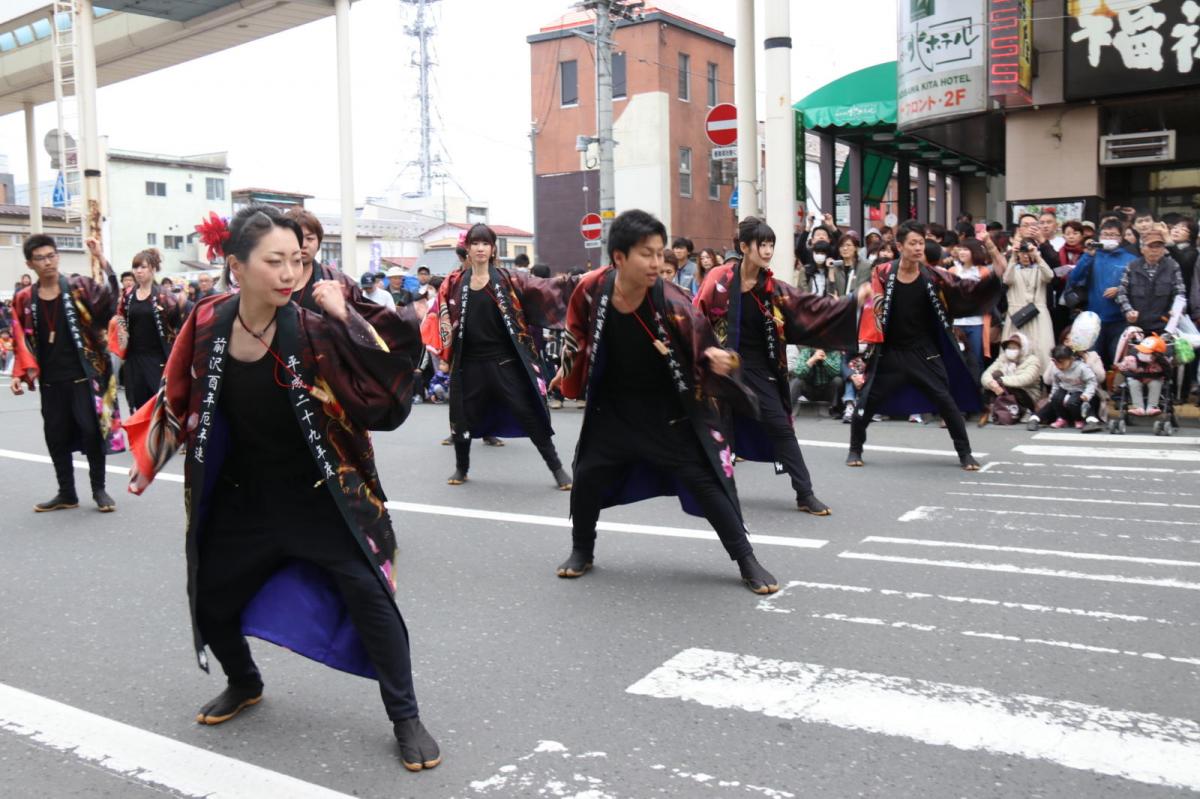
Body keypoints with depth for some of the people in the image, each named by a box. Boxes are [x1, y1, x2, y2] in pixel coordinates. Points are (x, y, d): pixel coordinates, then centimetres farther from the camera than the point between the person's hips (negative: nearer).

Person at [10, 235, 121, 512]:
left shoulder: (79, 287, -2)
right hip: (51, 381, 4)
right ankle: (66, 493, 22)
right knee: (55, 436, 9)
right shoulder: (24, 299, 6)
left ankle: (99, 489, 12)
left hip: (83, 376, -4)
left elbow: (108, 299, -21)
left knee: (92, 430, -5)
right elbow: (21, 342, 10)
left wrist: (101, 261, -33)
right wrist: (20, 374, -2)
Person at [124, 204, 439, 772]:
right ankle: (244, 684, 46)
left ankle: (405, 718, 2)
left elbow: (387, 385, -28)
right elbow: (179, 398, 6)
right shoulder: (208, 324, -10)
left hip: (319, 490, -4)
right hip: (244, 493, 4)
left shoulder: (311, 328, -20)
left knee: (366, 590, -16)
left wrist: (345, 316, -31)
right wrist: (149, 462, 14)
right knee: (210, 595, 14)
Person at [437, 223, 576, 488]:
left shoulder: (507, 279, -1)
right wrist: (444, 354, 0)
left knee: (529, 414, -1)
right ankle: (461, 468, 33)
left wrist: (568, 283, -27)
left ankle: (557, 468, 9)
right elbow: (442, 314, 13)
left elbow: (540, 287, -11)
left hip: (505, 361, -2)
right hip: (470, 363, 2)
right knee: (464, 416, 11)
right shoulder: (454, 283, 5)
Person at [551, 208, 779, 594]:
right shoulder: (592, 289, -17)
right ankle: (582, 550, 31)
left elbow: (703, 347, -16)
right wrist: (567, 373, 14)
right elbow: (577, 334, 4)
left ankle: (747, 561, 6)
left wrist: (717, 359, -38)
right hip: (613, 404, 3)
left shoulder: (670, 300, -24)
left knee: (703, 479, -6)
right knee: (588, 475, 6)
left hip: (669, 407, -3)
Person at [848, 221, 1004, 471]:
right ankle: (855, 449, 23)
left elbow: (968, 291, -12)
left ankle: (964, 452, 15)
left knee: (946, 401, -1)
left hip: (924, 352, 0)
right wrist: (868, 343, -8)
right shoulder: (882, 274, -8)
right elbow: (872, 308, -2)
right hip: (889, 352, 0)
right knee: (868, 401, 2)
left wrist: (995, 275, -27)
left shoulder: (933, 275, -7)